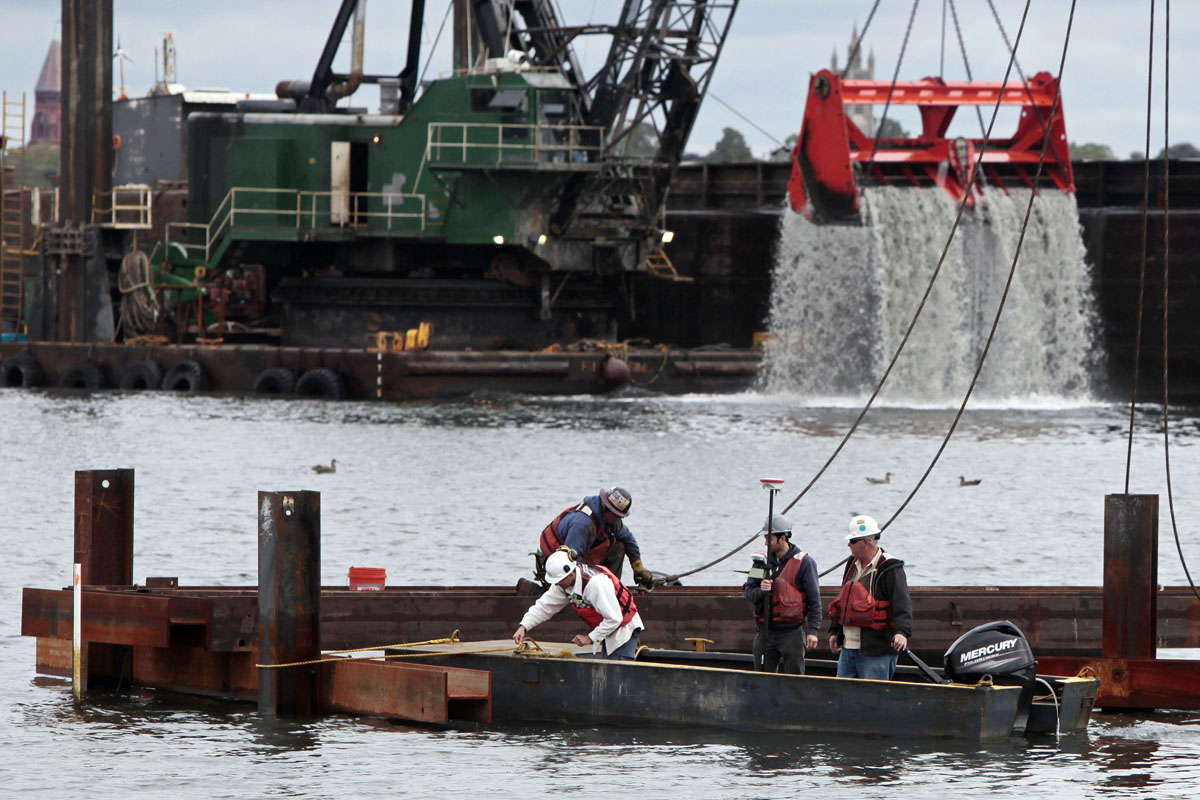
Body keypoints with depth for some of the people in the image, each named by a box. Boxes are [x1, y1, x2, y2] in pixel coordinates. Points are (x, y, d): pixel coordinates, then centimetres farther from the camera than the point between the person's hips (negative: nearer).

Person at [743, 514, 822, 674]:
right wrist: (760, 591, -15)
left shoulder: (804, 563, -4)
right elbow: (749, 593, 9)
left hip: (792, 632, -5)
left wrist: (813, 631, -13)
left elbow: (814, 600, -6)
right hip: (765, 631, 5)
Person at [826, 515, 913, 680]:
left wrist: (902, 631, -36)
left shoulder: (890, 570, -12)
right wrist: (834, 630, 29)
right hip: (848, 647, 9)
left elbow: (902, 605, -21)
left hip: (875, 652, -9)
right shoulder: (853, 566, 15)